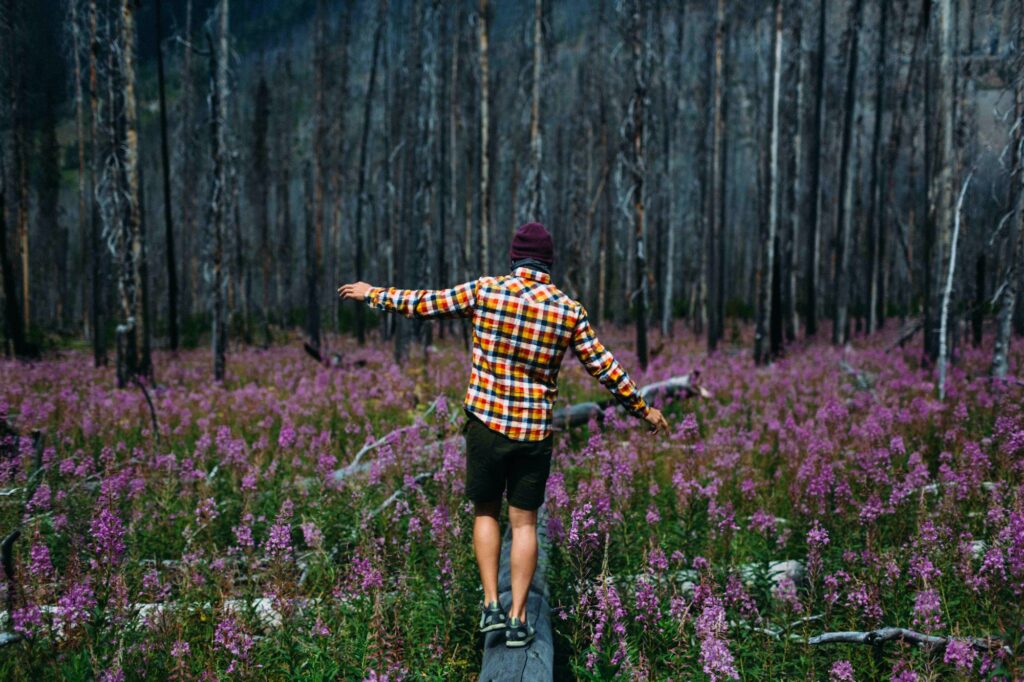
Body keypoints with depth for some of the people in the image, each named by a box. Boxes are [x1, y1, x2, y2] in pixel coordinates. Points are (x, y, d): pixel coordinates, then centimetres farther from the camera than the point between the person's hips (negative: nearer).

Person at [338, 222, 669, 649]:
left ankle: (491, 605, 10)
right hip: (535, 432, 1)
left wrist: (373, 294, 20)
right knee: (524, 522, 10)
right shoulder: (569, 310, -2)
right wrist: (642, 408, 14)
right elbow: (604, 367, 2)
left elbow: (423, 303, 3)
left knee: (486, 513, 16)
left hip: (486, 424, -1)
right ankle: (518, 618, 11)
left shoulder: (485, 291, -6)